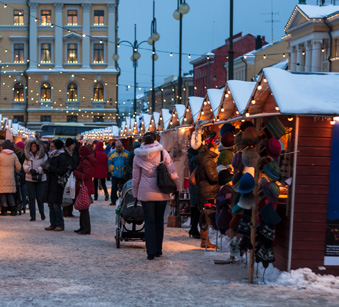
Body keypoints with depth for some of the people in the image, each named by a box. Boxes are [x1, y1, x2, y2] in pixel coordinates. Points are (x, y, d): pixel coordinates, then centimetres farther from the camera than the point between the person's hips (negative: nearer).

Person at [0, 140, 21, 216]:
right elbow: (18, 167, 6)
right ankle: (13, 210, 7)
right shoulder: (14, 155, 4)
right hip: (11, 177, 4)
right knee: (10, 194, 10)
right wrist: (16, 172, 24)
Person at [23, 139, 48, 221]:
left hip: (41, 179, -3)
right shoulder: (28, 156, 9)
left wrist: (37, 170, -19)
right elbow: (25, 165, 6)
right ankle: (32, 216, 6)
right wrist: (30, 169, -14)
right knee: (31, 198, 1)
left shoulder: (43, 155, -1)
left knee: (40, 197, -1)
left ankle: (42, 213, 22)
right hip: (30, 179, 3)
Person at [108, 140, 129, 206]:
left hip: (124, 175, -1)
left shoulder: (126, 153, 2)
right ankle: (113, 201, 3)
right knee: (114, 188, -2)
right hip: (115, 174, 1)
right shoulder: (113, 153, 7)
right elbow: (109, 163, 7)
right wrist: (113, 169, -7)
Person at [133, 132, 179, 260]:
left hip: (145, 192, 0)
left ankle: (151, 251, -2)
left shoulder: (138, 156, 1)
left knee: (149, 221, 4)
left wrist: (135, 194, 15)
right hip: (161, 191, 0)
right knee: (159, 221, 13)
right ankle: (158, 250, 17)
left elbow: (135, 177, 6)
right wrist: (177, 187, 8)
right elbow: (172, 172, -4)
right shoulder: (162, 152, -3)